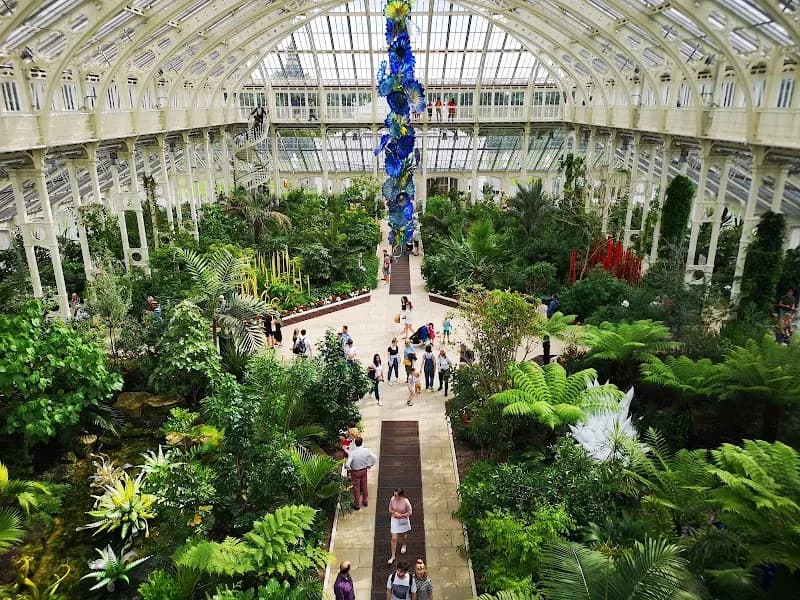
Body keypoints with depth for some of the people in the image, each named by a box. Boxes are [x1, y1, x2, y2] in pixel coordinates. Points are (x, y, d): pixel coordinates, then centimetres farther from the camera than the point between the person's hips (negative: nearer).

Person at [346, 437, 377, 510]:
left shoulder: (352, 453, -28)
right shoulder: (366, 450, -18)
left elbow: (347, 464, -32)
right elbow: (375, 458, -11)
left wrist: (349, 469, -11)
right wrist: (370, 466, 3)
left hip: (355, 472, -3)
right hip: (364, 470, 3)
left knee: (356, 488, 14)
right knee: (364, 486, 22)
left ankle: (357, 505, 28)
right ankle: (365, 501, 39)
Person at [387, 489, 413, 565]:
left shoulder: (406, 502, -26)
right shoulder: (392, 499, -18)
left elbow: (410, 513, -15)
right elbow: (390, 510, -4)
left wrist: (401, 515, -24)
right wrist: (394, 513, -23)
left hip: (403, 521, -1)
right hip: (394, 520, 1)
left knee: (403, 535, 25)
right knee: (394, 538, 1)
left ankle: (403, 545, 57)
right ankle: (393, 556, 14)